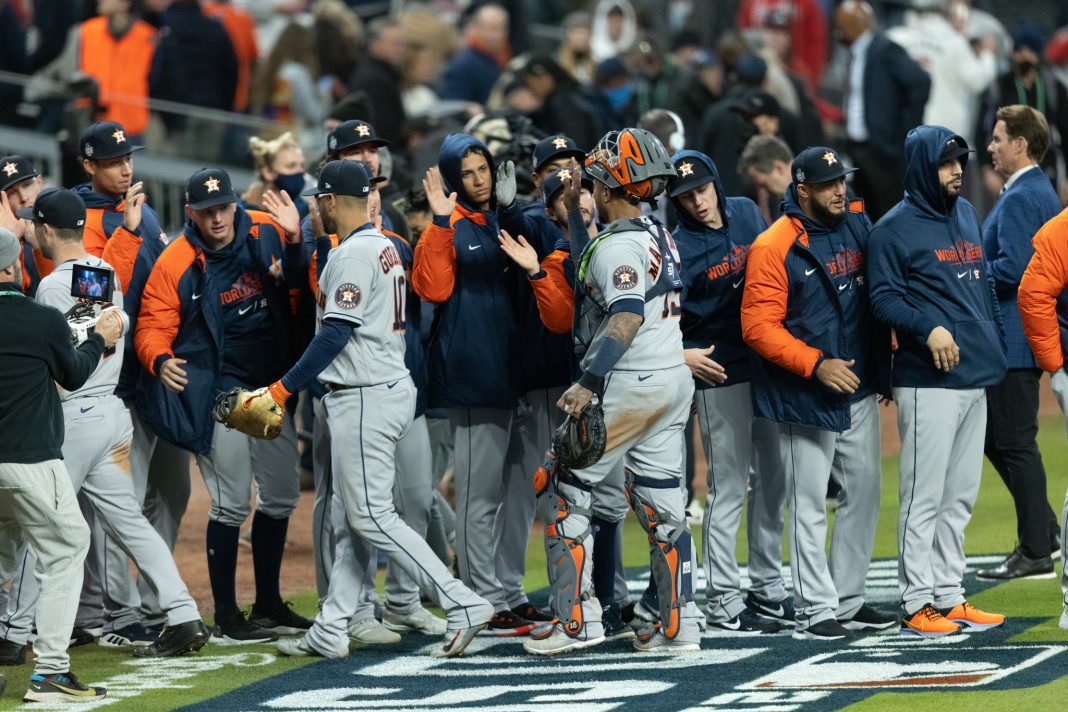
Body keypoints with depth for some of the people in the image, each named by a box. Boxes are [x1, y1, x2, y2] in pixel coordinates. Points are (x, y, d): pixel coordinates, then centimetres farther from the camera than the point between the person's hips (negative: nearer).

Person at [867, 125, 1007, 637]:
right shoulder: (895, 229, -7)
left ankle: (950, 598, 18)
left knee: (960, 498, 11)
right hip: (928, 383, -8)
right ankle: (917, 605, -3)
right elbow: (883, 300, -11)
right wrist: (928, 327, -26)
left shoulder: (965, 214, 16)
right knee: (924, 497, -7)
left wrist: (996, 349, 18)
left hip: (975, 379, 8)